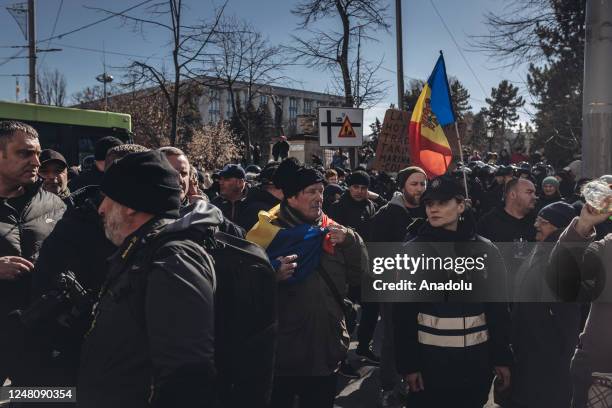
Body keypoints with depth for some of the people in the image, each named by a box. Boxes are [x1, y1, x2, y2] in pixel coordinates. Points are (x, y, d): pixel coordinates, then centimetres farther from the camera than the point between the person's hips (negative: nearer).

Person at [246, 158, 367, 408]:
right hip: (282, 352, -4)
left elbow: (359, 276, 3)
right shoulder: (268, 232, -10)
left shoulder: (330, 231, 6)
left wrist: (350, 241, -11)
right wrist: (272, 274, -32)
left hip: (326, 349, 5)